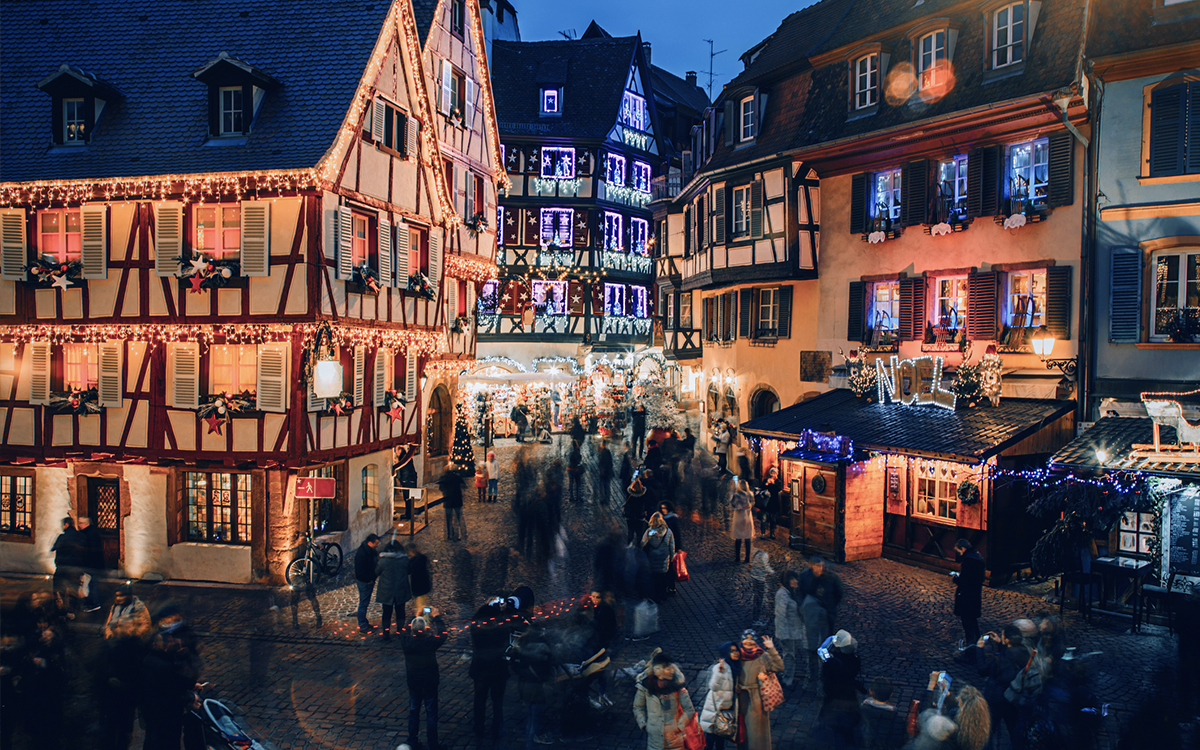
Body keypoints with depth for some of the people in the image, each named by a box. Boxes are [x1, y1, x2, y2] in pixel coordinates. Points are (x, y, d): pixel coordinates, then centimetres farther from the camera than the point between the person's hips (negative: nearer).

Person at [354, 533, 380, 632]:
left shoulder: (370, 551, 4)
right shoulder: (361, 553, -26)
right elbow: (360, 571, -24)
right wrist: (368, 580, -17)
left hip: (369, 580, 9)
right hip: (364, 582, -9)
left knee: (365, 603, 19)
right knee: (363, 603, 1)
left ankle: (364, 623, 32)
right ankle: (363, 626, 11)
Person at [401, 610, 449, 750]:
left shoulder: (406, 640, -21)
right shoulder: (430, 641, -29)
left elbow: (405, 630, 2)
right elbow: (442, 633, -9)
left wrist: (416, 617, 7)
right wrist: (436, 617, -2)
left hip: (412, 682, 3)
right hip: (429, 682, -3)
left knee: (413, 711, 22)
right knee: (431, 713, 11)